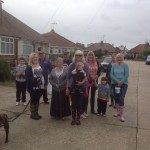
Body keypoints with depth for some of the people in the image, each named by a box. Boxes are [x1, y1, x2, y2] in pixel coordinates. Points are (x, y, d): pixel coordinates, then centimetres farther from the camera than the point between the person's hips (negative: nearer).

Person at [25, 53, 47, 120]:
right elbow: (28, 78, -15)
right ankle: (32, 114, 15)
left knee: (37, 100, 15)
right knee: (33, 100, 3)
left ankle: (36, 113, 26)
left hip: (40, 86, 6)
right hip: (33, 87, -6)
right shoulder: (29, 68, -7)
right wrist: (34, 80, -26)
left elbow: (44, 75, 12)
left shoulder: (40, 66, 13)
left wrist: (45, 84, 7)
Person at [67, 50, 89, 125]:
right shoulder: (72, 65, 1)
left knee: (79, 103, 5)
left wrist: (82, 82, -22)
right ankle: (73, 118, 17)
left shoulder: (85, 65, 1)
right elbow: (68, 77, 3)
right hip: (72, 86, 0)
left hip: (82, 86, 0)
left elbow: (87, 75, -2)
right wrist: (67, 88, 1)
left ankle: (78, 118, 19)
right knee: (74, 103, 5)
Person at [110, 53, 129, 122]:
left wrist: (121, 82, -18)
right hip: (115, 84, 3)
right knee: (116, 98, 11)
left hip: (123, 84, -3)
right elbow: (111, 75, -4)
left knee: (121, 99, -10)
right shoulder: (114, 65, 3)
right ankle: (118, 111, 29)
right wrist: (117, 81, -15)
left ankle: (121, 115, -1)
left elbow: (126, 75, -9)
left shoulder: (125, 65, -3)